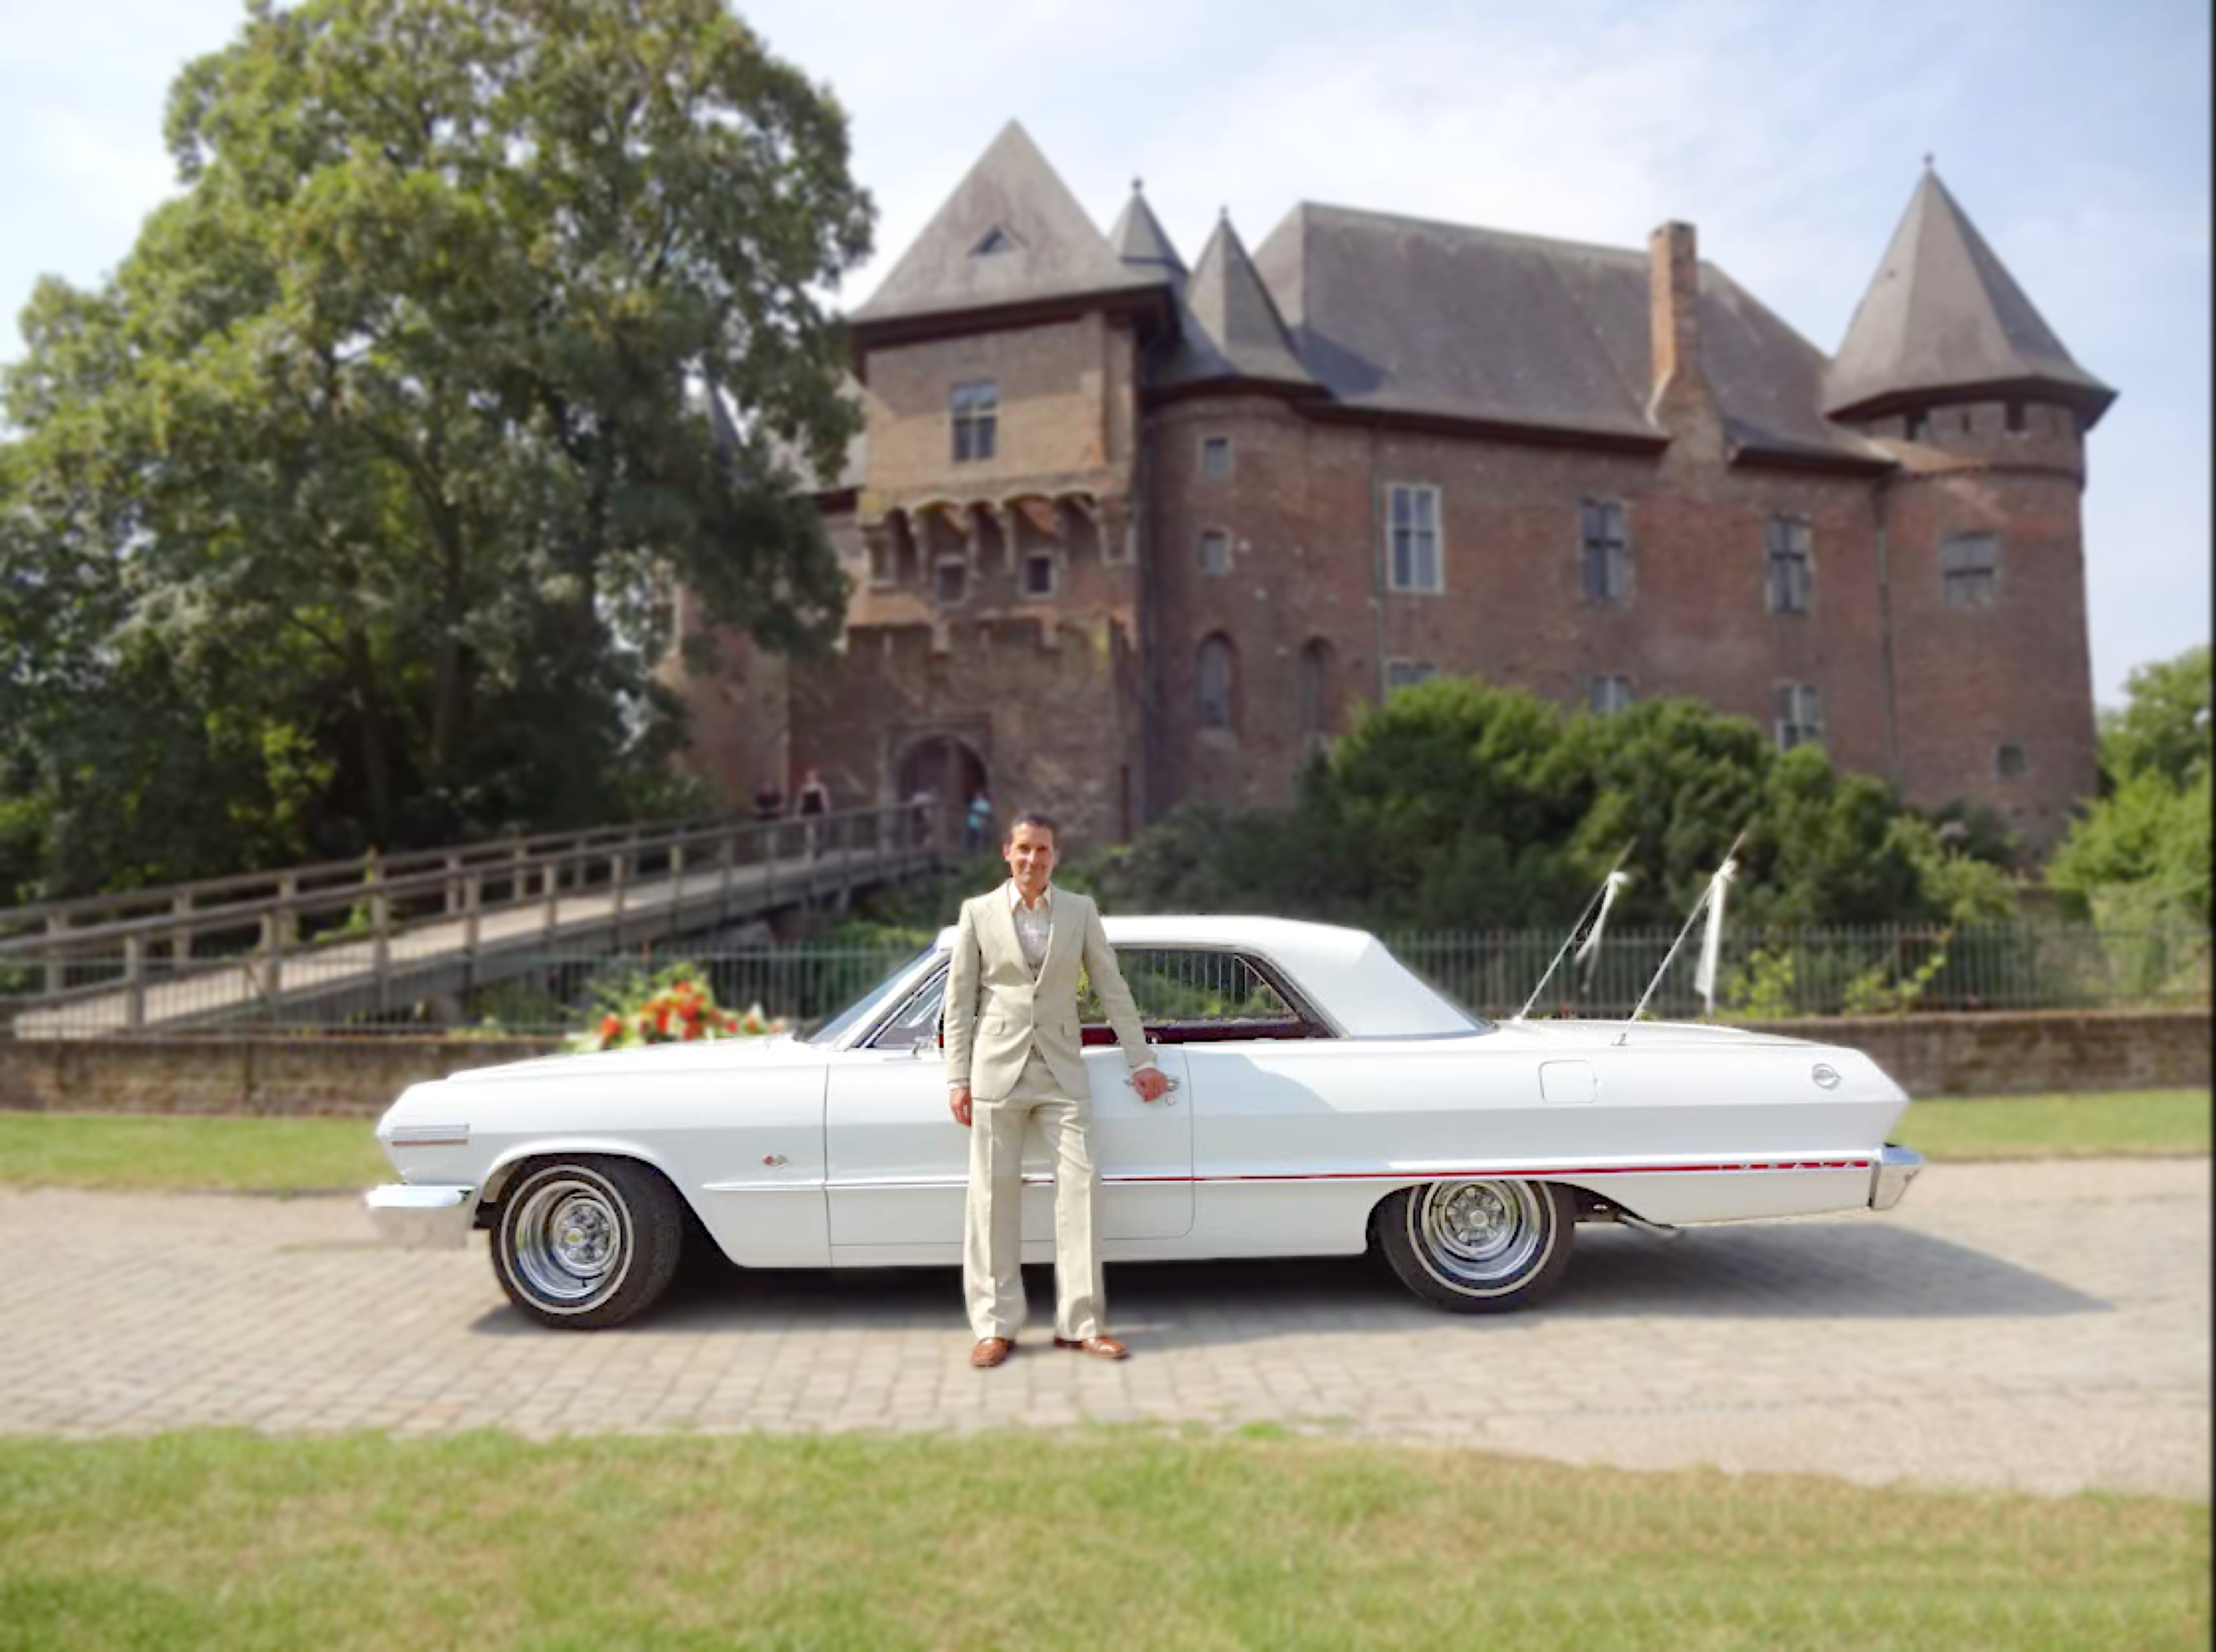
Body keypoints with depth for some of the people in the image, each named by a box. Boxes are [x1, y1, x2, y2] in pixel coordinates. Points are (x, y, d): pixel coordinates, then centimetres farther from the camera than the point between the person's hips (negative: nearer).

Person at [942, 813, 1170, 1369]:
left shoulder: (1080, 910, 6)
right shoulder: (978, 912, 3)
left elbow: (1113, 990, 9)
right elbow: (959, 1001, 4)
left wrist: (1141, 1061, 7)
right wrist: (957, 1080, -1)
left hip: (1060, 1071, 1)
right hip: (998, 1069, -1)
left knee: (1079, 1187, -4)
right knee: (994, 1194, 1)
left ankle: (1081, 1323, 4)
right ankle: (994, 1327, 9)